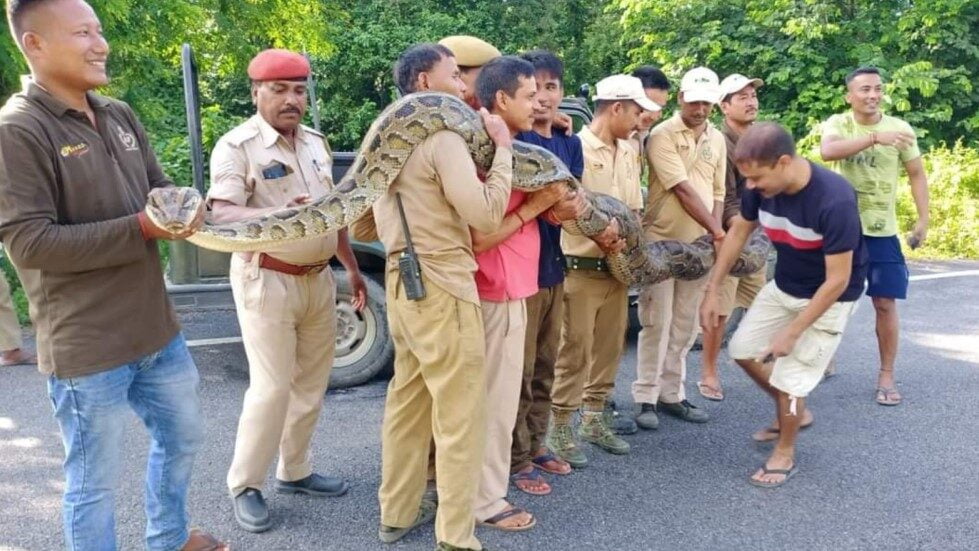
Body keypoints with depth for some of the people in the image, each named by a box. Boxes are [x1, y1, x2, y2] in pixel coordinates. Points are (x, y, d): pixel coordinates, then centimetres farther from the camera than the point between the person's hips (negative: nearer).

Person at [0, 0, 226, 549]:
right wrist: (141, 228, -24)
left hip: (157, 328, 8)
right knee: (95, 482, 8)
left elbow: (162, 191, 13)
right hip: (87, 346, -8)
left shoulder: (120, 116, 8)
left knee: (183, 438, 25)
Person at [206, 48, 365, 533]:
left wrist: (352, 268, 17)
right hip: (266, 281, -7)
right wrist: (279, 214, -37)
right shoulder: (237, 145, -10)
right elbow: (221, 215, -21)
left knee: (311, 383, 12)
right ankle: (244, 485, 12)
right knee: (271, 387, -6)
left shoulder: (316, 142, 12)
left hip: (318, 278, 7)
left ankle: (294, 471, 28)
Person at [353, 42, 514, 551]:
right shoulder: (443, 138, -13)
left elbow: (361, 227, 19)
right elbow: (485, 215, -21)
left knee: (407, 400, 18)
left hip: (402, 283, 9)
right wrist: (502, 148, -12)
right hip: (441, 286, -9)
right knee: (459, 416, 0)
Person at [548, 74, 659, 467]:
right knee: (574, 351, -2)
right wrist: (598, 230, -23)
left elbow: (634, 209, 15)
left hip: (616, 268, 7)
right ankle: (561, 428, 10)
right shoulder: (576, 147, -9)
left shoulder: (628, 153, 14)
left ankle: (594, 419, 27)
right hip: (581, 268, -7)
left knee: (609, 348, 13)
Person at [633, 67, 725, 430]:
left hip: (700, 244, 6)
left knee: (685, 325, 9)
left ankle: (671, 394, 19)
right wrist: (717, 231, -13)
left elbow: (717, 192, 16)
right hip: (662, 241, -6)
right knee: (657, 322, -3)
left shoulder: (717, 139, 12)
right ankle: (645, 398, 7)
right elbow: (682, 189, -15)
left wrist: (714, 234, 1)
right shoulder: (662, 136, -9)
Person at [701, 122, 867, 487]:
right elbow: (739, 231, 1)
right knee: (743, 349, 11)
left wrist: (792, 332, -24)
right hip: (783, 286, 7)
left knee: (789, 377, -5)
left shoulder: (834, 201, -36)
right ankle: (795, 412, 33)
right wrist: (713, 290, -1)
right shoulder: (761, 186, -18)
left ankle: (785, 455, 20)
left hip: (829, 297, -6)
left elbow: (837, 281, -29)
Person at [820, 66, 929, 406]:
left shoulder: (900, 128, -2)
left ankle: (886, 376, 13)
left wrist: (923, 220, -1)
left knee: (885, 303, 0)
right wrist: (875, 138, -38)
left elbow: (917, 175, 6)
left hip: (882, 231, 0)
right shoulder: (838, 123, -5)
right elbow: (827, 152, -27)